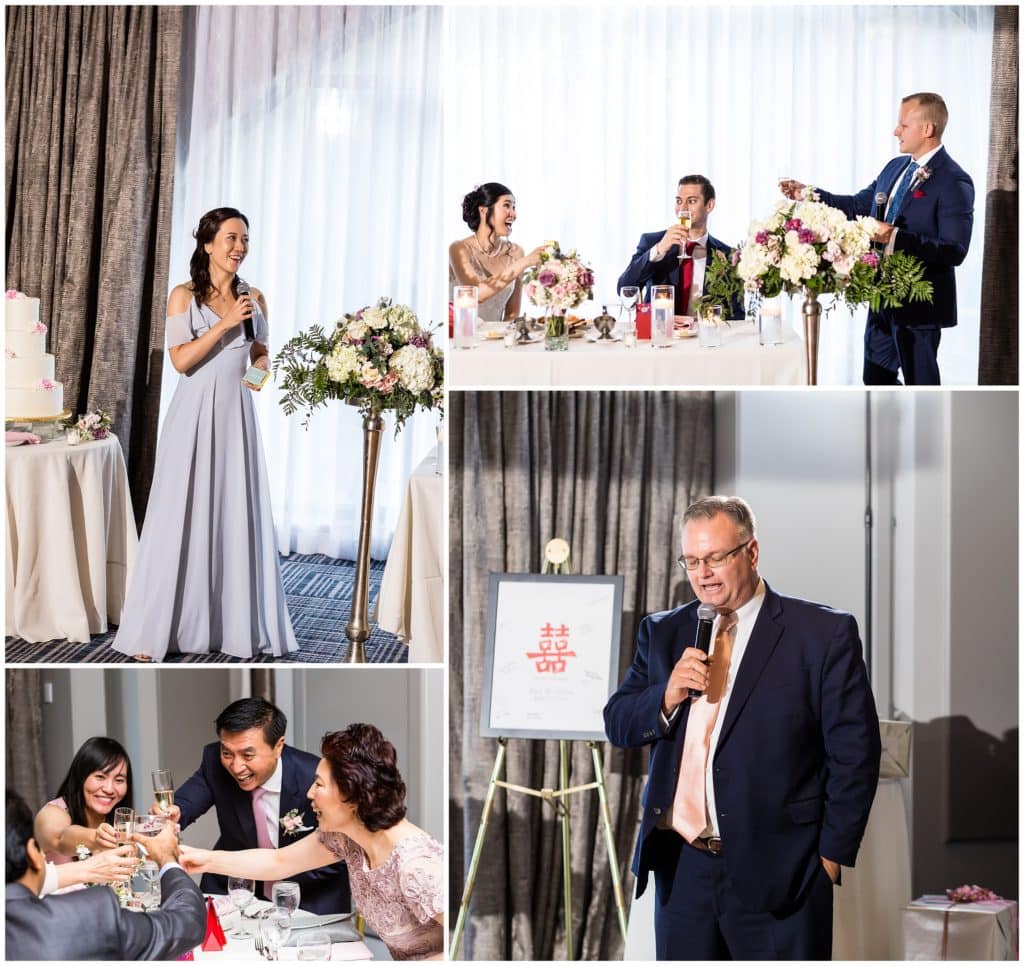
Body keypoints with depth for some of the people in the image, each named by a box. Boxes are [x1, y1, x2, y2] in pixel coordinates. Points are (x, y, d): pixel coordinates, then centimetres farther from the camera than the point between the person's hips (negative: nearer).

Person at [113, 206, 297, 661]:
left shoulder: (254, 298, 9)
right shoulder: (185, 296, -3)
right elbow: (181, 359, -10)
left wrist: (262, 372, -4)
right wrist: (225, 324, -16)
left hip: (237, 415, 4)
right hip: (196, 416, -4)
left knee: (238, 518, 3)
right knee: (182, 518, -3)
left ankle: (237, 624, 12)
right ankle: (155, 628, 4)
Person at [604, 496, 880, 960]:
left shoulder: (823, 633, -3)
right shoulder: (662, 633, 12)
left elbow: (854, 751, -3)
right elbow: (617, 726, 11)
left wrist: (831, 854, -6)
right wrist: (667, 695, -9)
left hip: (775, 870, -4)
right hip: (682, 866, 4)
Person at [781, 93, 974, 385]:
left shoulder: (953, 182, -18)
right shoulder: (896, 167, 8)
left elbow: (954, 251, -24)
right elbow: (860, 205, 17)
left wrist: (896, 238, -29)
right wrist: (810, 195, 7)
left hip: (918, 305, -9)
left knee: (920, 383, 3)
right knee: (876, 378, 17)